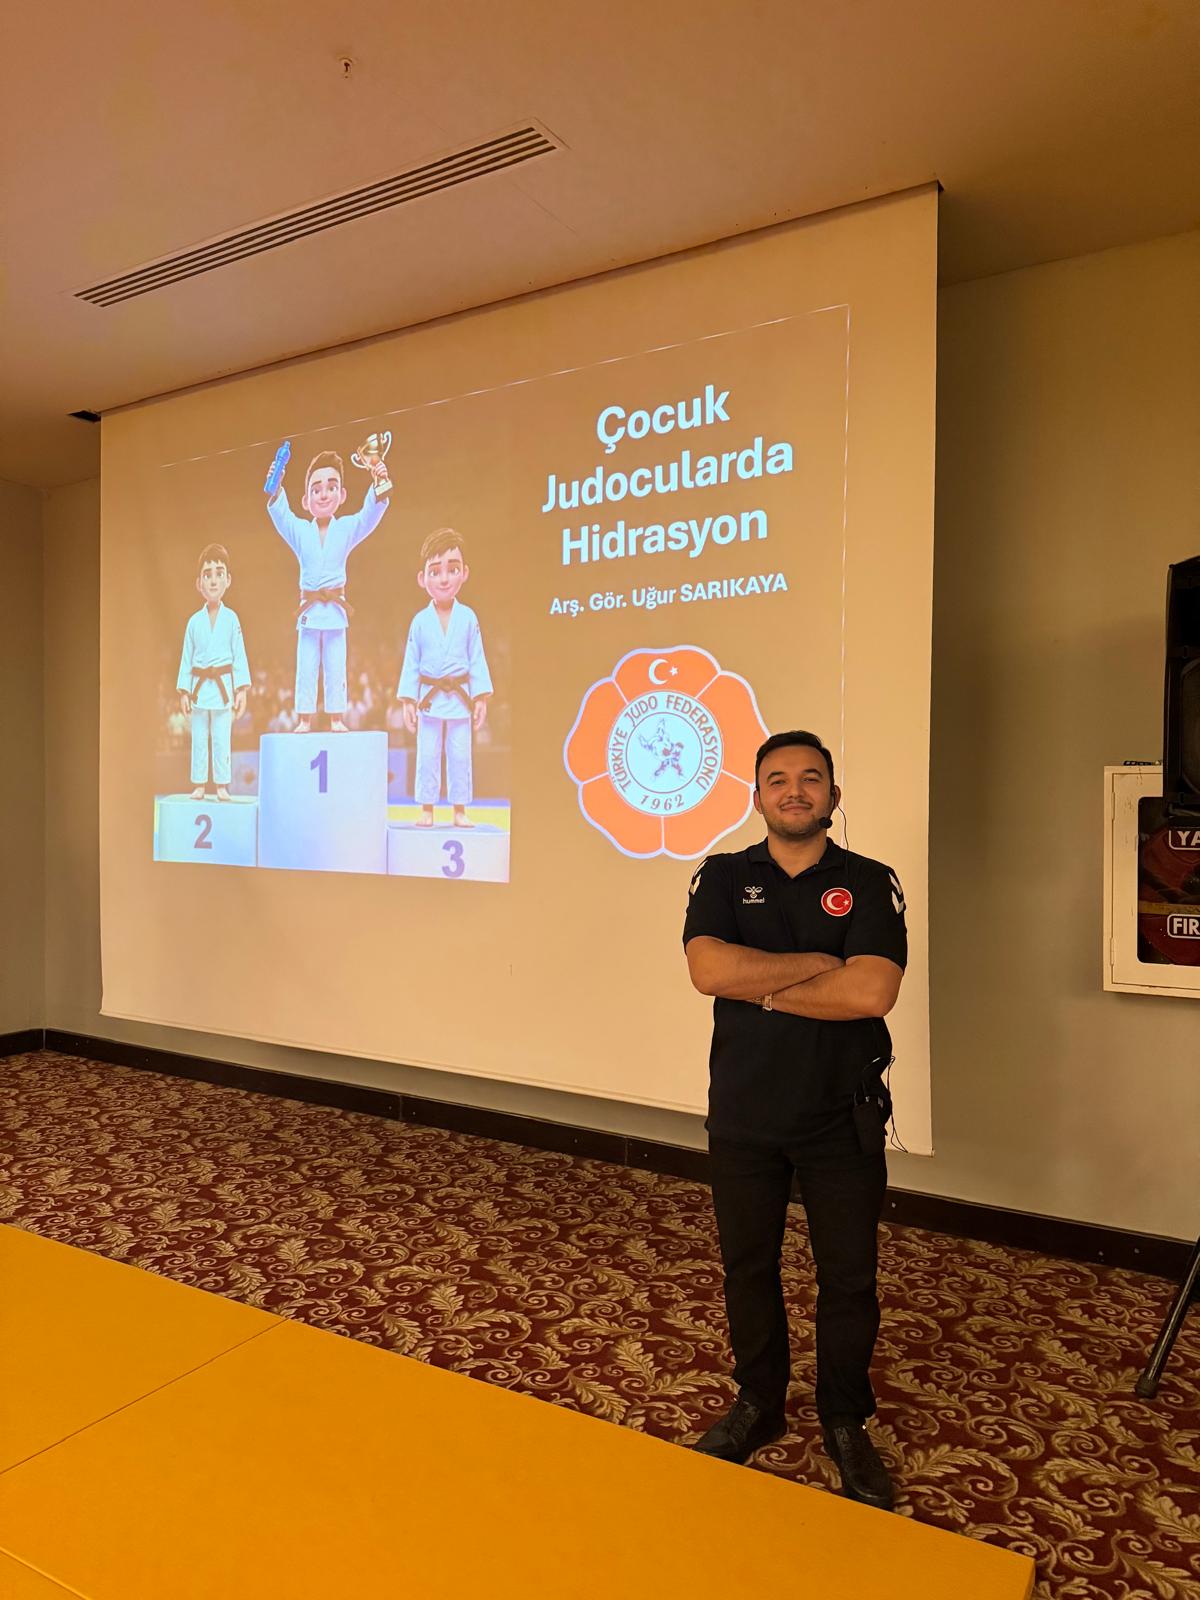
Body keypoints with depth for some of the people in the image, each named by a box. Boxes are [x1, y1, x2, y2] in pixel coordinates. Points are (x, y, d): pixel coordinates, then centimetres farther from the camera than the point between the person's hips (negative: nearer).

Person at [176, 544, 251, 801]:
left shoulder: (231, 618, -1)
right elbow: (187, 658, 7)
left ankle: (222, 785, 10)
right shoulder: (194, 621, 4)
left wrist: (242, 689, -5)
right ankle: (199, 785, 16)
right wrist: (184, 691, 3)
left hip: (223, 685, -2)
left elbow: (239, 655, 0)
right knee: (199, 739, 7)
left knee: (222, 739, 1)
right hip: (199, 686, 2)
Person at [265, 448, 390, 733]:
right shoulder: (299, 530, 3)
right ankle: (304, 718, 7)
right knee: (306, 668, 3)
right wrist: (275, 492, -36)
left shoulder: (347, 528, 1)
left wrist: (378, 488, -35)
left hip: (336, 609, -1)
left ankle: (337, 718, 7)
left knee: (335, 667, 2)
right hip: (308, 609, 1)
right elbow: (281, 516, -15)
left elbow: (370, 515, -15)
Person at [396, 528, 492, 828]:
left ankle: (460, 811, 14)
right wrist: (408, 701, -2)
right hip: (430, 698, 0)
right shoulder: (420, 621, -2)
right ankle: (427, 810, 15)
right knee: (427, 756, 5)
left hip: (460, 698, 0)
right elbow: (411, 663, 2)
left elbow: (477, 660, 1)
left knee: (460, 756, 5)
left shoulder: (468, 617, -2)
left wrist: (481, 697, -2)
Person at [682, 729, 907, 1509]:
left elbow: (871, 992, -21)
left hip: (843, 1120, -1)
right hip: (744, 1116, 2)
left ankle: (847, 1423, 34)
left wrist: (762, 986, -16)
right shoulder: (723, 877, -2)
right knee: (748, 1267, 17)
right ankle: (758, 1404, 39)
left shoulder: (870, 883, -6)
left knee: (849, 1278, 11)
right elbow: (709, 969, -19)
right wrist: (817, 962, -17)